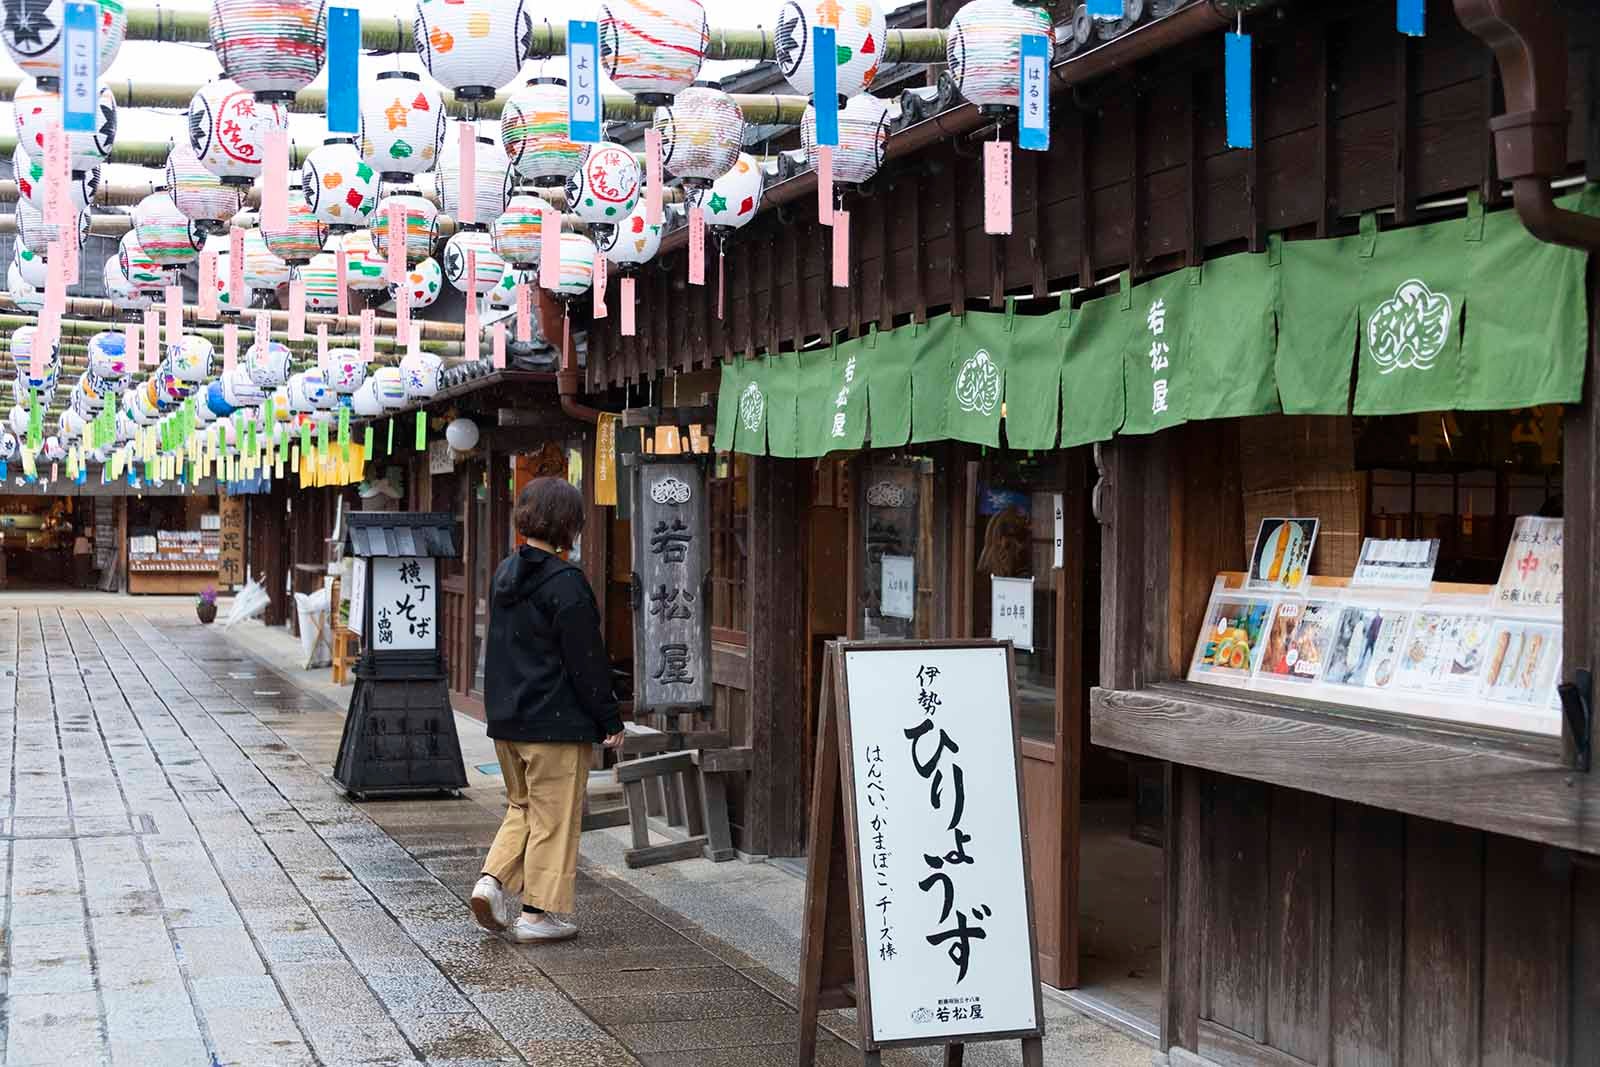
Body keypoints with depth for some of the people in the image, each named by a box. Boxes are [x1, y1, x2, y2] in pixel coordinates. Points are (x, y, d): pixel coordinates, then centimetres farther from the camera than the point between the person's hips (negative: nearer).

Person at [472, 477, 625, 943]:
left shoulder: (506, 573, 8)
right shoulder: (564, 582, -17)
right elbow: (586, 659, -16)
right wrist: (610, 720, -8)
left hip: (506, 718, 8)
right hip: (555, 722, -8)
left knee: (522, 807, 22)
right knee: (554, 817, 2)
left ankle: (494, 880, 7)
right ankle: (536, 913, 6)